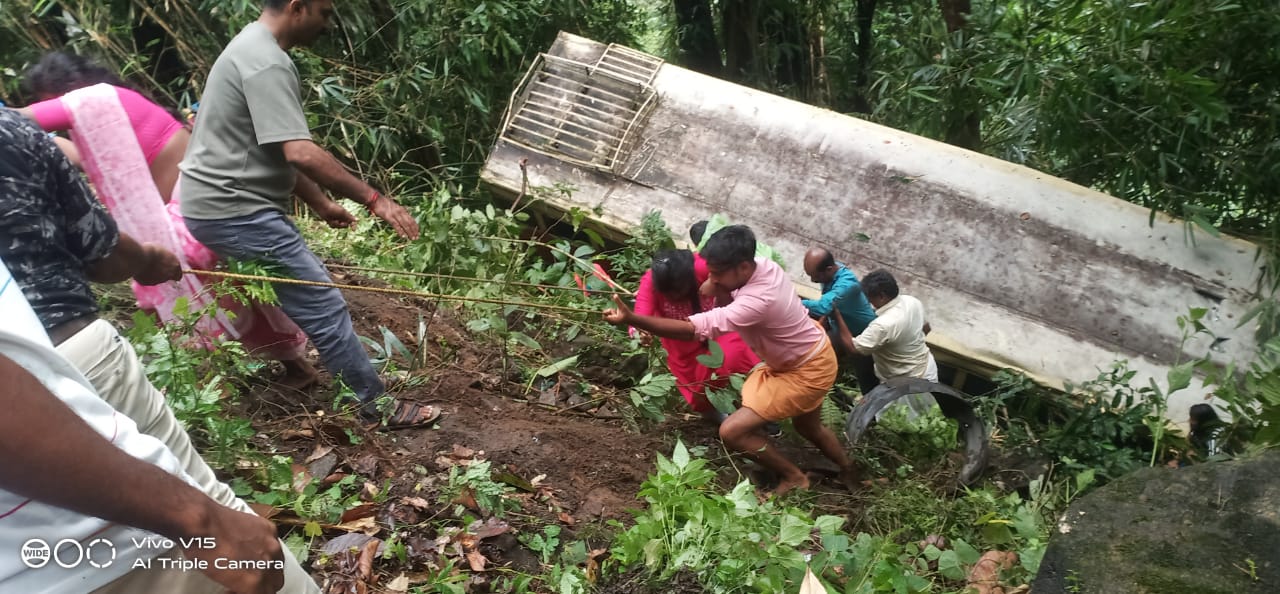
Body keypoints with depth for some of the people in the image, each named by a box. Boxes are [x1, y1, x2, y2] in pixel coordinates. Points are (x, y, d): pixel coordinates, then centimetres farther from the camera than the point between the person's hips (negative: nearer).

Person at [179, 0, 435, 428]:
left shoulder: (254, 47, 14)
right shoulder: (266, 63, -20)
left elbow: (277, 148, 19)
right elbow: (300, 154, -30)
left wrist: (320, 204, 20)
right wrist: (373, 199, -26)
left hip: (222, 204, 11)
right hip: (234, 211, -11)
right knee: (324, 308, -8)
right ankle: (377, 406, 1)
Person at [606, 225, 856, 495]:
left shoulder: (758, 301, -40)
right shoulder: (761, 265, -14)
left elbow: (694, 329, -46)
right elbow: (726, 306, -2)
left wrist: (631, 319, -52)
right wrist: (718, 287, -26)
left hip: (806, 372, -9)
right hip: (811, 354, 9)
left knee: (732, 431, -11)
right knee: (808, 426, 33)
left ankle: (794, 477, 10)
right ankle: (847, 470, 59)